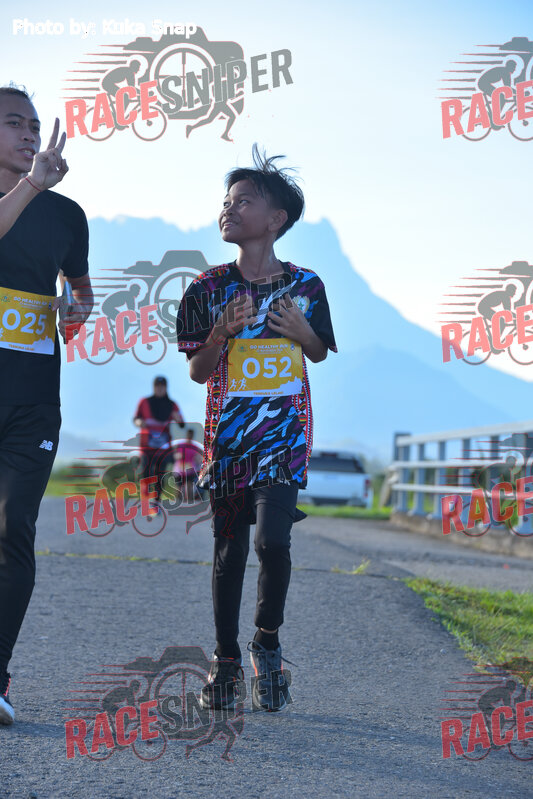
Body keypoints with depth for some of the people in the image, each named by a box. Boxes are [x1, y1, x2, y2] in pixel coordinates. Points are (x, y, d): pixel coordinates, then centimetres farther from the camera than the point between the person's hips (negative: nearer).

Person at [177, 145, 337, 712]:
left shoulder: (305, 286, 2)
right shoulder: (208, 289, 2)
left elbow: (320, 355, 15)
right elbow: (197, 372, 5)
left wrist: (300, 330, -6)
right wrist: (221, 334, -13)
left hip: (285, 432, -1)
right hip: (227, 432, 1)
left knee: (272, 540, -17)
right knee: (229, 549, 7)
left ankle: (267, 643, 6)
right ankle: (225, 660, 21)